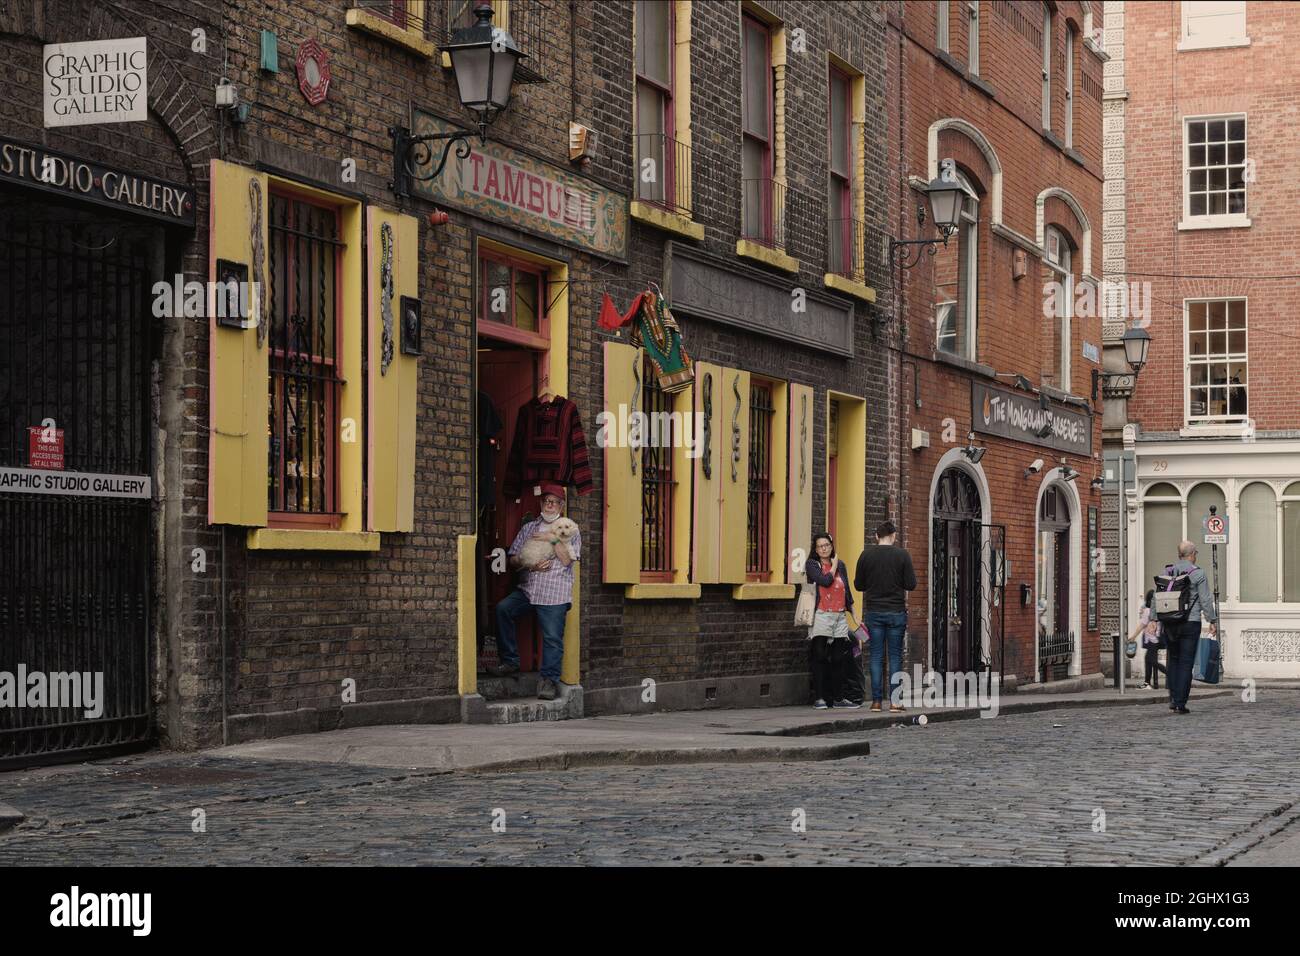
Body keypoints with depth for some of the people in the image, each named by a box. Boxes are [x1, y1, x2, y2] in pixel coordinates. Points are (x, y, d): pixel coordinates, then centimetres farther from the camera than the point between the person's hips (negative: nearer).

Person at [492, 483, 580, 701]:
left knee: (552, 637, -9)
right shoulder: (528, 528, 18)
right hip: (527, 589, 3)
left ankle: (549, 680, -1)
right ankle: (510, 661, -11)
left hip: (554, 594, -3)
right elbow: (513, 558, 12)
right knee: (503, 609, -20)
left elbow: (567, 560, -3)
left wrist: (554, 539, -11)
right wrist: (531, 565, -5)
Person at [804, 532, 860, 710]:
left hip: (840, 616, 5)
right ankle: (820, 698, -3)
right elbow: (825, 581, -15)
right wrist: (833, 566, 1)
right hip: (821, 616, -5)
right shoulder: (812, 565, 1)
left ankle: (839, 697, 12)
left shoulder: (840, 565, 15)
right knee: (820, 657, -5)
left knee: (840, 658, 6)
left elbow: (847, 590, 18)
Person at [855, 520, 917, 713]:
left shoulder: (866, 555, 0)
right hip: (896, 611, -1)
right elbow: (911, 585, -5)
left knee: (876, 656, 6)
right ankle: (894, 702, 1)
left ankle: (876, 701, 3)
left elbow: (858, 585, 4)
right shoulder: (902, 554, -4)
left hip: (873, 612, 2)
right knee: (895, 656, 4)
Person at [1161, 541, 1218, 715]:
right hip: (1191, 622, -4)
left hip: (1170, 623, 4)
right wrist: (1212, 621, 1)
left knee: (1173, 659, 17)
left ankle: (1173, 698, 10)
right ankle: (1181, 702, -2)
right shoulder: (1197, 573, -7)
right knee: (1186, 662, 0)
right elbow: (1206, 600, -7)